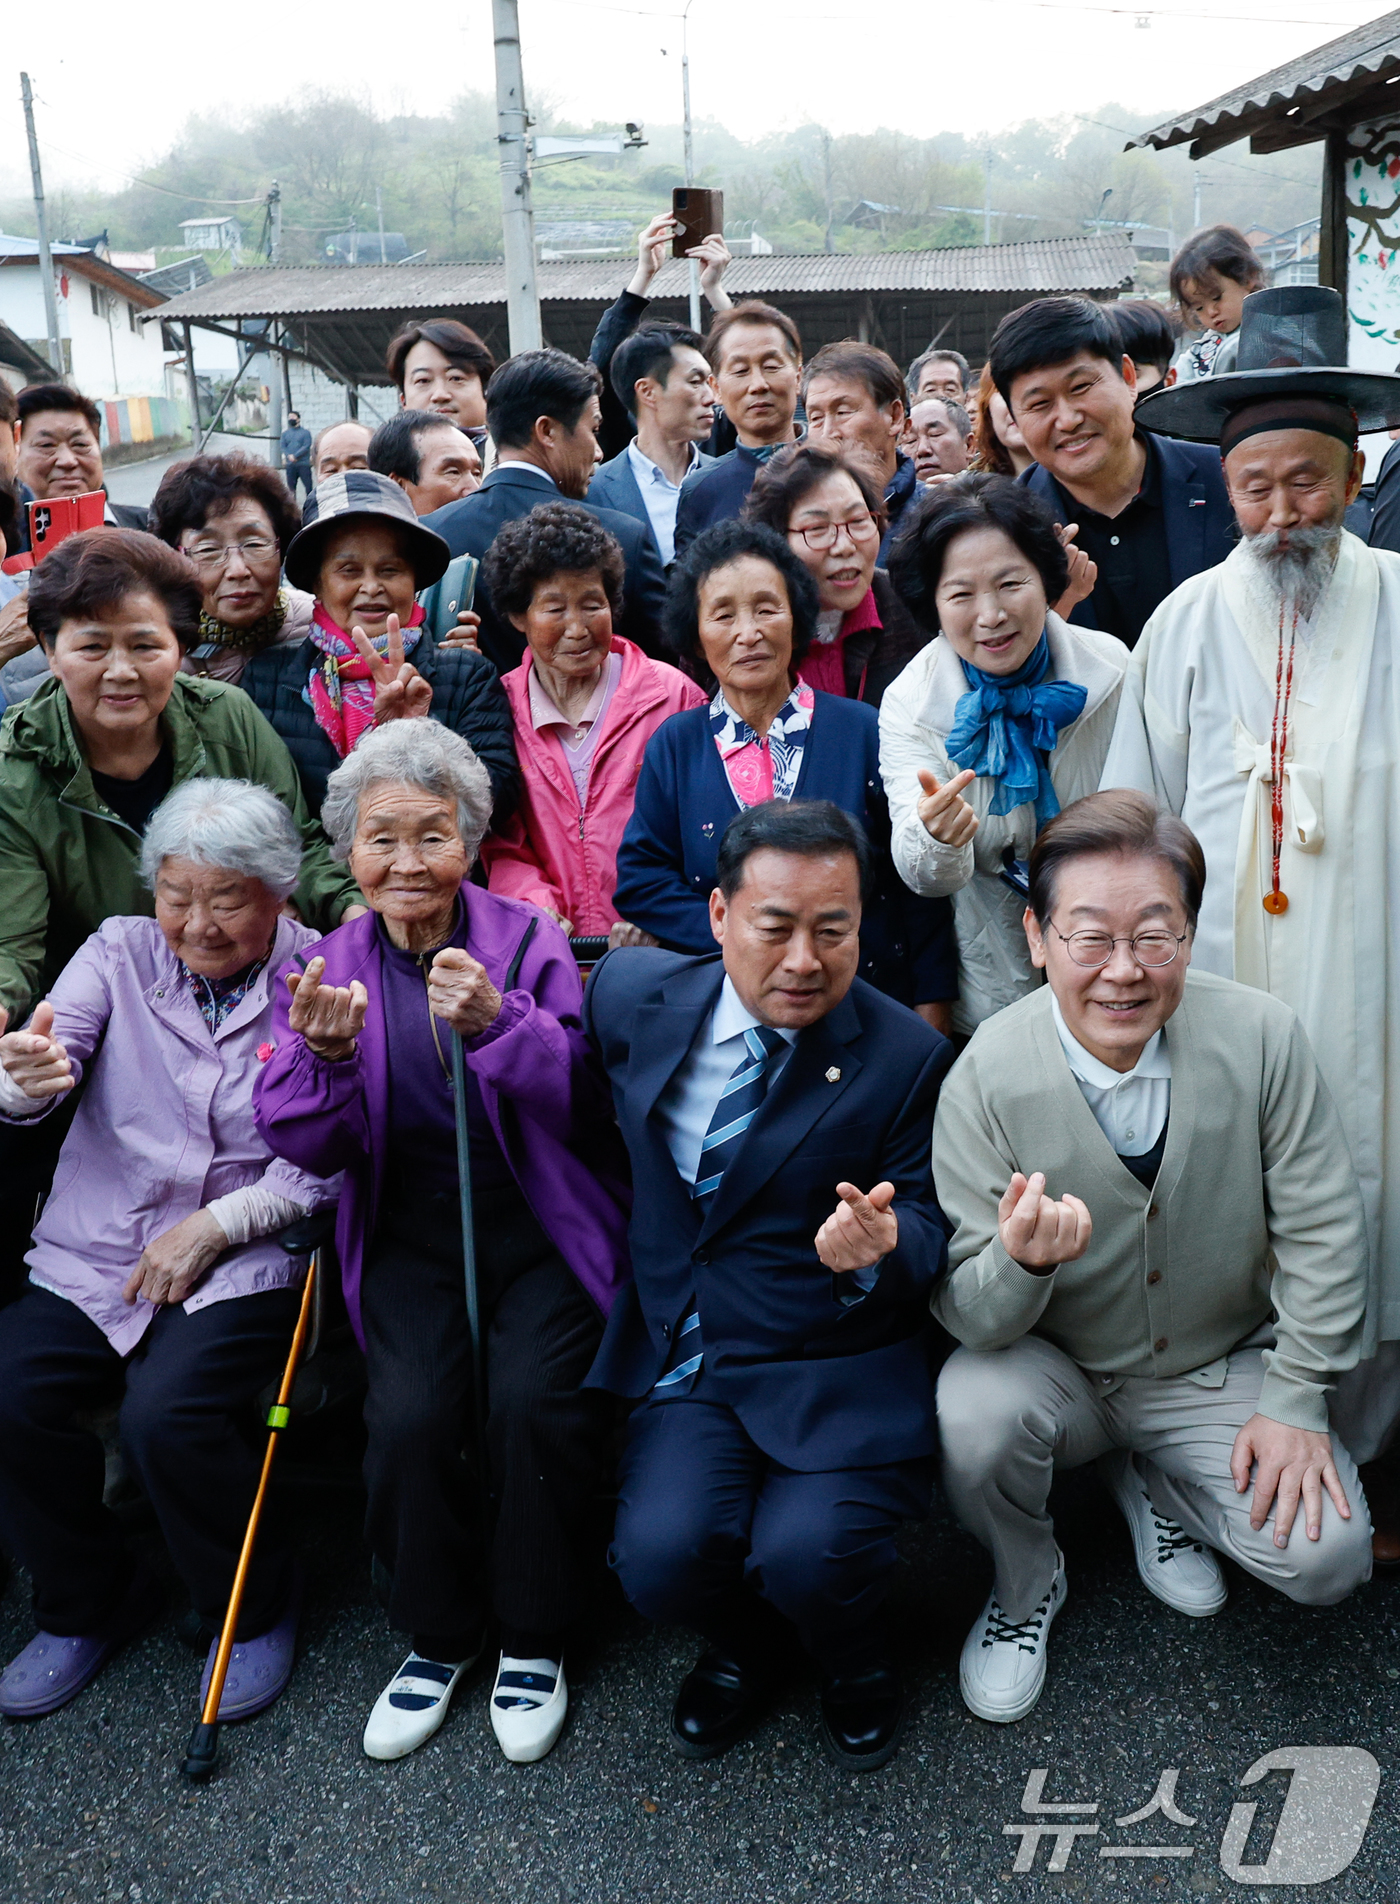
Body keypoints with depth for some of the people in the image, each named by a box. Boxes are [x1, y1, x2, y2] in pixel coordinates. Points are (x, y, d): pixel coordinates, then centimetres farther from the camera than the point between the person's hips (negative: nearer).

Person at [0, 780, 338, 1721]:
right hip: (90, 1260, 4)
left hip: (242, 1263, -4)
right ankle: (89, 1605, 14)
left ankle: (256, 1610, 7)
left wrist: (217, 1224, -14)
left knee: (166, 1414, -25)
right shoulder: (120, 951, 6)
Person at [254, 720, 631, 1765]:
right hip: (410, 1241, 2)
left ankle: (534, 1639, 4)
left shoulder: (528, 938, -4)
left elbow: (584, 1110, -13)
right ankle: (439, 1636, 9)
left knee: (534, 1399, -24)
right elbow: (303, 1145, -5)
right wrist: (324, 1051, -26)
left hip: (543, 1235, -1)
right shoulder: (329, 966, 3)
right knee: (409, 1417, -21)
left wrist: (497, 1022, -29)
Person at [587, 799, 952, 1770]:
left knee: (807, 1556, -24)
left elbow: (930, 1233, -5)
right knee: (662, 1556, -20)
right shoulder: (634, 991, -1)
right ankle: (742, 1644, 20)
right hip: (685, 1359, 3)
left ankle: (854, 1655, 17)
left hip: (838, 1372, -2)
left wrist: (881, 1245, -25)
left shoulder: (905, 1058, -10)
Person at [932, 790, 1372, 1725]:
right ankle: (1026, 1587, 5)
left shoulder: (1262, 1036, -18)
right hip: (1058, 1369, -1)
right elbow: (969, 1314, -19)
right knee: (974, 1409, -30)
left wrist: (1295, 1402, -8)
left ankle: (1150, 1482, 19)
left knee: (1324, 1556, -15)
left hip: (1222, 1370, 2)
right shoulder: (988, 1077, -22)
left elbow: (1322, 1230, -6)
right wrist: (1021, 1262, -42)